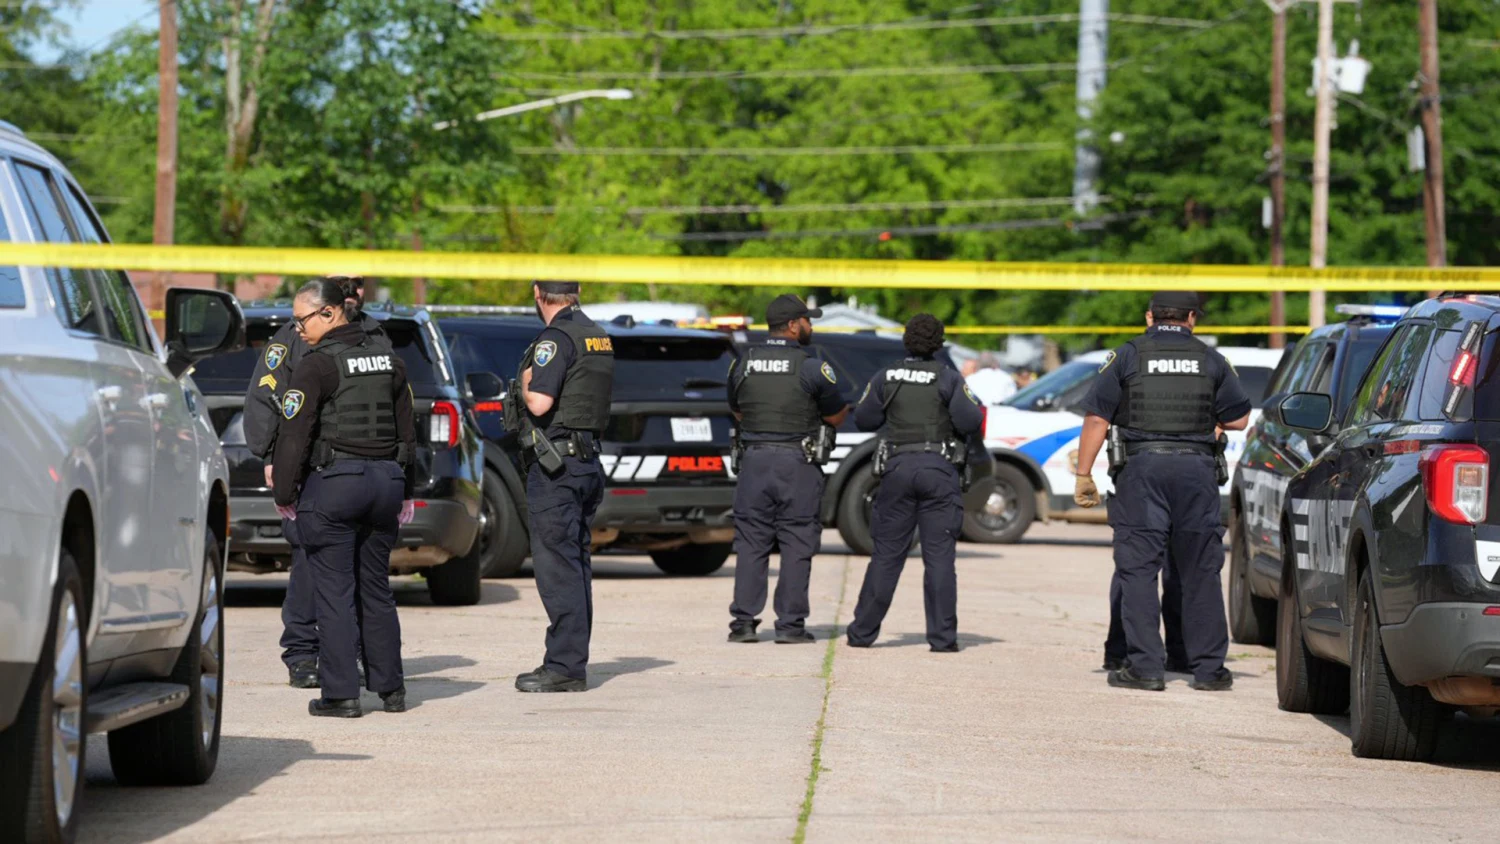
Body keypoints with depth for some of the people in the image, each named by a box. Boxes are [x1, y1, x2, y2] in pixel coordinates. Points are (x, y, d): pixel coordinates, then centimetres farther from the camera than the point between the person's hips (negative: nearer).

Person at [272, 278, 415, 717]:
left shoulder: (319, 365, -12)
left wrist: (284, 493, -7)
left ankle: (341, 693, -3)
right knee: (376, 588, 16)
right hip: (385, 481, 7)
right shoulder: (388, 360, 11)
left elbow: (294, 433, -14)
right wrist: (404, 492, 23)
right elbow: (407, 430, 17)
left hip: (333, 483, -7)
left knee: (334, 592, -2)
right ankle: (390, 688, 19)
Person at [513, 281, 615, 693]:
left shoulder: (556, 338, -14)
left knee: (556, 564, -8)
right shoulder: (598, 336, 14)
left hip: (555, 463, -9)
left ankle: (564, 666, -10)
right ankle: (573, 662, 16)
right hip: (588, 458, 9)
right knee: (576, 565, 13)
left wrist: (526, 382, -3)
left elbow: (540, 403, -22)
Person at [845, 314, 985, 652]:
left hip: (898, 466, 2)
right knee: (939, 555, 0)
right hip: (939, 470, -2)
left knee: (886, 554, 8)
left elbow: (864, 418, 8)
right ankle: (942, 636, -2)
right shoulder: (948, 378, -3)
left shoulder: (887, 377, 4)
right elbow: (971, 421, -10)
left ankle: (863, 631, 10)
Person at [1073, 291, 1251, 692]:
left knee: (1138, 570, 1)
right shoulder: (1211, 360, 9)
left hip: (1142, 468, -2)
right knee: (1201, 573, 8)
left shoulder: (1127, 357, 4)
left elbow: (1097, 419, -1)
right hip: (1196, 470, 2)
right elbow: (1238, 419, 11)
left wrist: (1084, 475, 3)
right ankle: (1209, 667, 9)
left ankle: (1145, 666, -4)